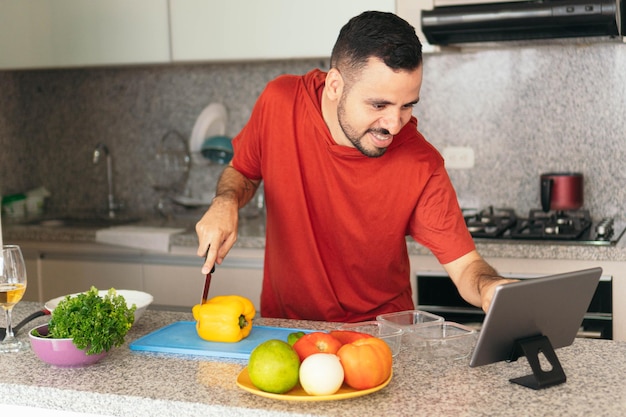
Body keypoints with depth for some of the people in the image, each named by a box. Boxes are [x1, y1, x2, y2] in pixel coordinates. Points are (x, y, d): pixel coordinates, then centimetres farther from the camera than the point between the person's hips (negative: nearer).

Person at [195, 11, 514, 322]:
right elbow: (243, 171, 5)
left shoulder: (421, 167, -20)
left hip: (378, 334, -2)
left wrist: (488, 287, -35)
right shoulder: (280, 102, -14)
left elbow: (465, 266, -13)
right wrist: (225, 203, -16)